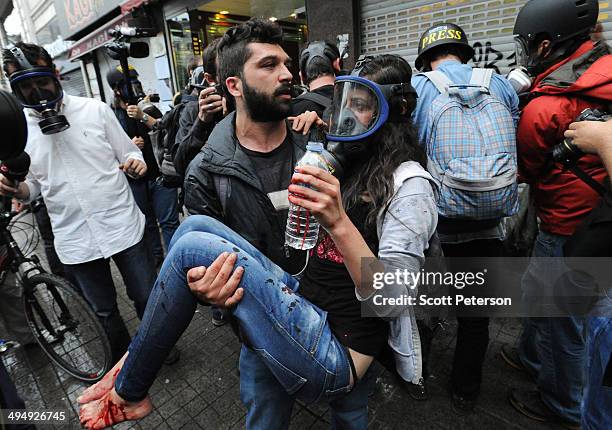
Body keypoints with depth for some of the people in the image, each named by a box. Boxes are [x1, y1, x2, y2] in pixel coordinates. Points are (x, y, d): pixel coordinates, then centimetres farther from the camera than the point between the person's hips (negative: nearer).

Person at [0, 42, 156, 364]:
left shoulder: (95, 109, -1)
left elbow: (128, 152, 3)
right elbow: (32, 187, 11)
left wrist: (137, 162, -19)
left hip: (123, 227, -2)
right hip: (76, 240, 2)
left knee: (148, 299, 10)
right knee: (104, 313, 17)